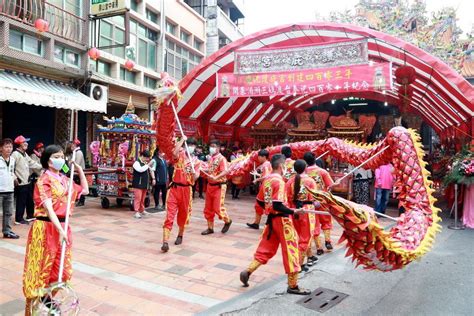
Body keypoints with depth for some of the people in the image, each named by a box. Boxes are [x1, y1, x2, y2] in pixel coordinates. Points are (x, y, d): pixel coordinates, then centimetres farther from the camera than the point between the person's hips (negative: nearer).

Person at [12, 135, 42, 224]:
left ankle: (30, 216, 29)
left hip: (27, 182, 9)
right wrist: (15, 178, -21)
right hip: (20, 183, -9)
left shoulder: (25, 154, 15)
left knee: (30, 200, 17)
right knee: (21, 201, -2)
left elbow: (32, 164, 20)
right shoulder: (15, 154, -15)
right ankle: (19, 219, 7)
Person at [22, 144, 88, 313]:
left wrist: (80, 170, 10)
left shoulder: (65, 180, 9)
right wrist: (60, 230, -31)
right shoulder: (44, 181, -13)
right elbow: (48, 208, -23)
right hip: (45, 227, -7)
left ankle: (47, 298, 32)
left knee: (60, 265, 13)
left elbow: (85, 190, 19)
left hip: (62, 225, 7)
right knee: (42, 265, 4)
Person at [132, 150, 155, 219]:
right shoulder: (137, 162, -10)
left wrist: (153, 178, 12)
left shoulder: (146, 163, 14)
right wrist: (148, 165, -22)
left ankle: (142, 210, 28)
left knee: (143, 198, 15)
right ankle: (136, 212, -6)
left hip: (145, 184, 7)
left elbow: (151, 170, 22)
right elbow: (140, 169, -27)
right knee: (138, 198, -8)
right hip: (138, 184, -7)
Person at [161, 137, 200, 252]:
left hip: (187, 189, 2)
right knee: (170, 214, -9)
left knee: (183, 213, 14)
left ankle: (180, 235, 37)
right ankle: (165, 242, -11)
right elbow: (175, 153, -24)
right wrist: (182, 140, -18)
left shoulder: (196, 161, 7)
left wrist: (193, 172, -23)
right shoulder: (180, 154, 2)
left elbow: (195, 177, -1)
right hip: (175, 187, -2)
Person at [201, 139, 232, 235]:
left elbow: (225, 172, -26)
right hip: (210, 185, 8)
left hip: (219, 186, -8)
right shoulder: (210, 158, 9)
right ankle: (210, 228, 21)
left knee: (217, 208, -6)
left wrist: (216, 177, -41)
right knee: (208, 208, 9)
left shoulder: (222, 159, -14)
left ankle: (227, 221, 21)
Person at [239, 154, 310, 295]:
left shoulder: (266, 180, 7)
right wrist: (293, 211, -18)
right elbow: (278, 205, -25)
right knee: (290, 250, 3)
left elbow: (260, 202, 15)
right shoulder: (279, 181, -19)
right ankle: (293, 286, 12)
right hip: (281, 219, -8)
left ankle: (248, 271, 11)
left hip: (271, 219, 8)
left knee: (265, 249, 17)